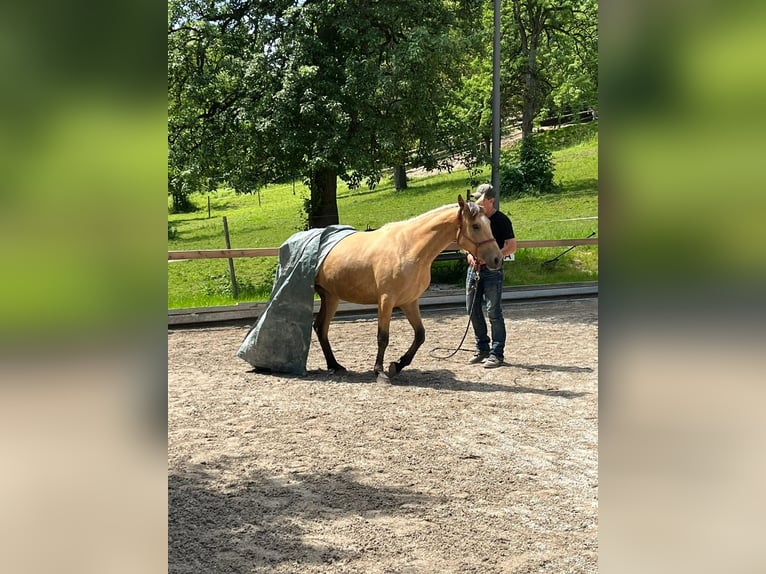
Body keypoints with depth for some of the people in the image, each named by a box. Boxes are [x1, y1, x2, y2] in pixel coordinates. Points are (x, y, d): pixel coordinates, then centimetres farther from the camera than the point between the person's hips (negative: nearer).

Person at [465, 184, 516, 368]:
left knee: (494, 312, -4)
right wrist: (469, 254, -1)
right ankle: (482, 349, 23)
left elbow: (512, 247, -12)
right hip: (474, 268, 7)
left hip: (492, 270, -7)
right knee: (473, 310, 11)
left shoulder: (501, 220, -9)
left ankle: (497, 353, 3)